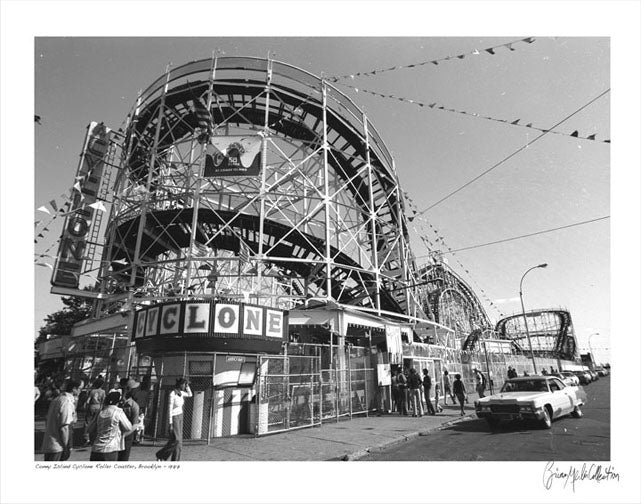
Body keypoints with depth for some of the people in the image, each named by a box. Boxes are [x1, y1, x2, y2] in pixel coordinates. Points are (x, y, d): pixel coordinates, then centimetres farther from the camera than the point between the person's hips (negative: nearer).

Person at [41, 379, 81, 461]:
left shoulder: (56, 399, 11)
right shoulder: (67, 402, -18)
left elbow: (47, 421, 17)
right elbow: (64, 427, -20)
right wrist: (67, 447, -13)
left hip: (47, 444, 9)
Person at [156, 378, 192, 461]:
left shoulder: (180, 392, 2)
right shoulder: (172, 395, -20)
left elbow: (190, 395, 19)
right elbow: (170, 409, -19)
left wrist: (187, 386, 3)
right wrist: (170, 424, -17)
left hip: (180, 417, 8)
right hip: (174, 418, -8)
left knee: (178, 440, 8)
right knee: (175, 440, -7)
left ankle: (175, 461, 15)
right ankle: (160, 454, 13)